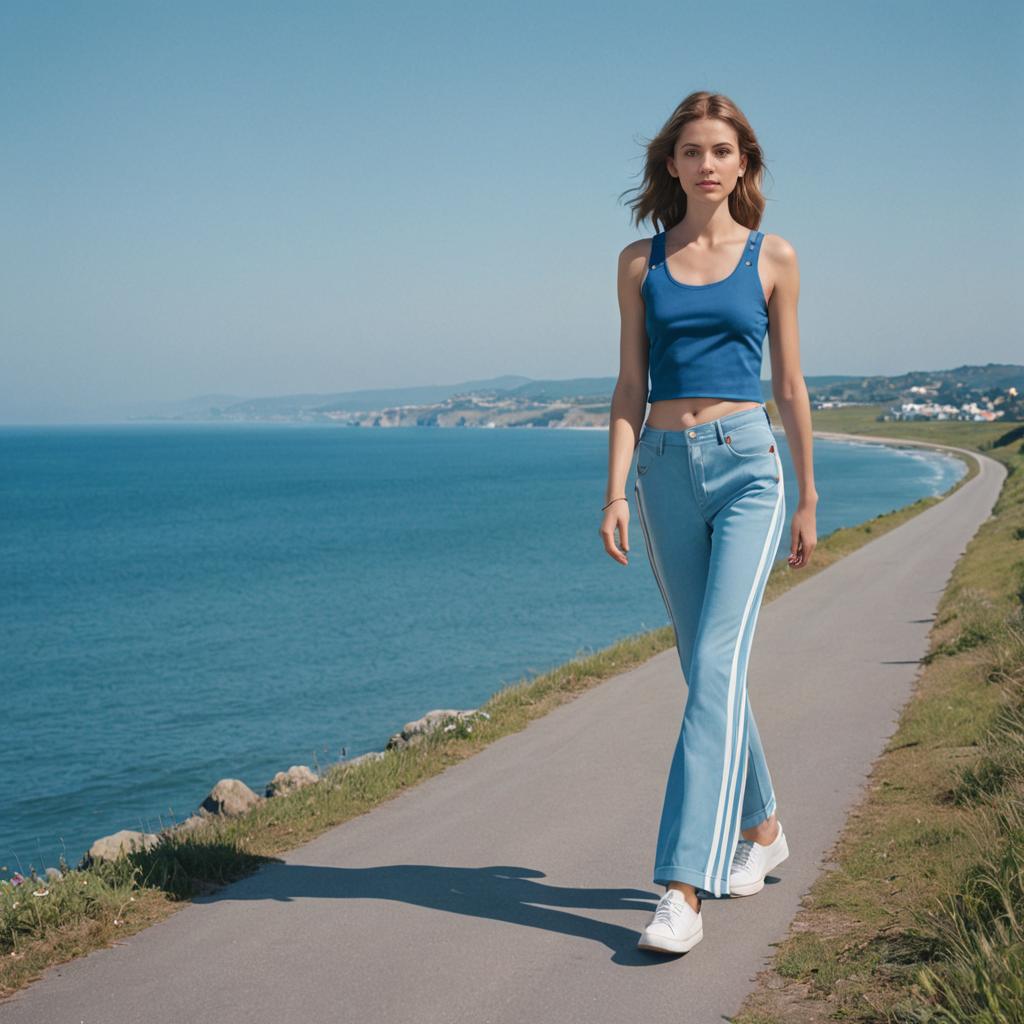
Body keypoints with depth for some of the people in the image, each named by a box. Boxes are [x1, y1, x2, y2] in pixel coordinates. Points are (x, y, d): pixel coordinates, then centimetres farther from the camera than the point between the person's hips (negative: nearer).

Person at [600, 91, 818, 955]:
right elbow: (630, 386, 6)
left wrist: (808, 499, 10)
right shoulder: (640, 262, 9)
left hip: (747, 468, -3)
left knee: (715, 667, -15)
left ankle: (684, 889, -16)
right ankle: (761, 828, 31)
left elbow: (790, 384, 8)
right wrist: (617, 492, -4)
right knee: (709, 670, 11)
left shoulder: (772, 258, 5)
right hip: (666, 471, 3)